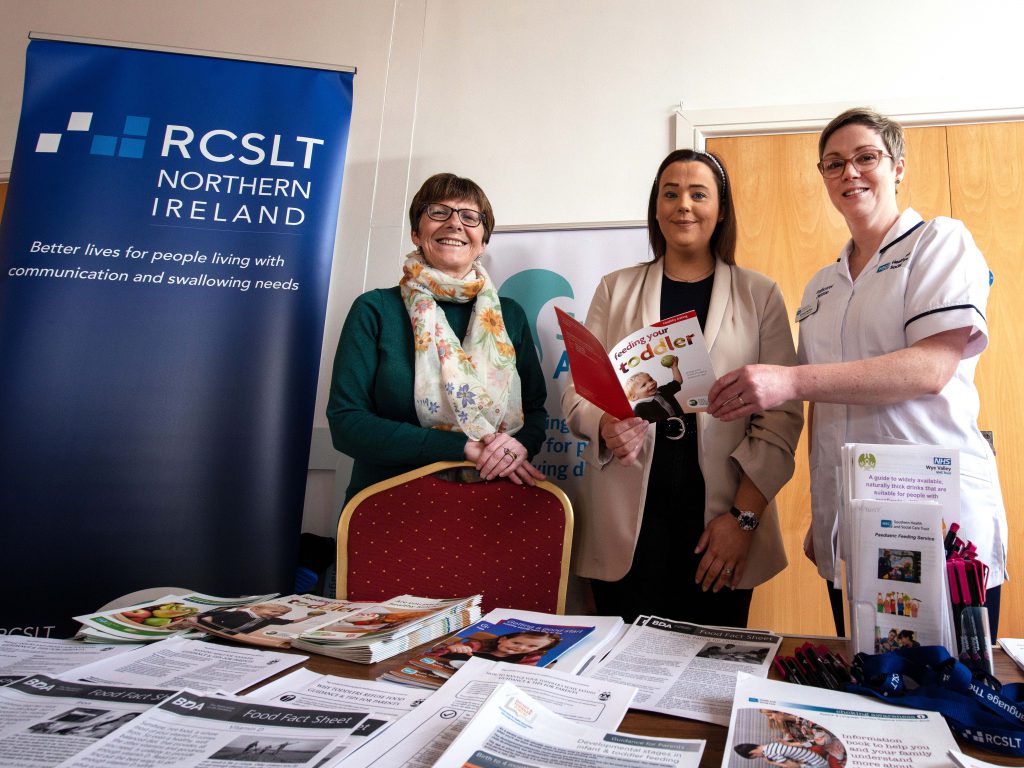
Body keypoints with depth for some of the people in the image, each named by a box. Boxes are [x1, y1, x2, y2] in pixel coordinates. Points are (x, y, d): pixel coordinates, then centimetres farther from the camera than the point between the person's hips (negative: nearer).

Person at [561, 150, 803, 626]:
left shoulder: (760, 295, 6)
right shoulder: (615, 289, 10)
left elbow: (782, 414, 1)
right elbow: (577, 390, 7)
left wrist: (744, 516, -7)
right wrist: (605, 425, -16)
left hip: (719, 522, 0)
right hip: (627, 521, 1)